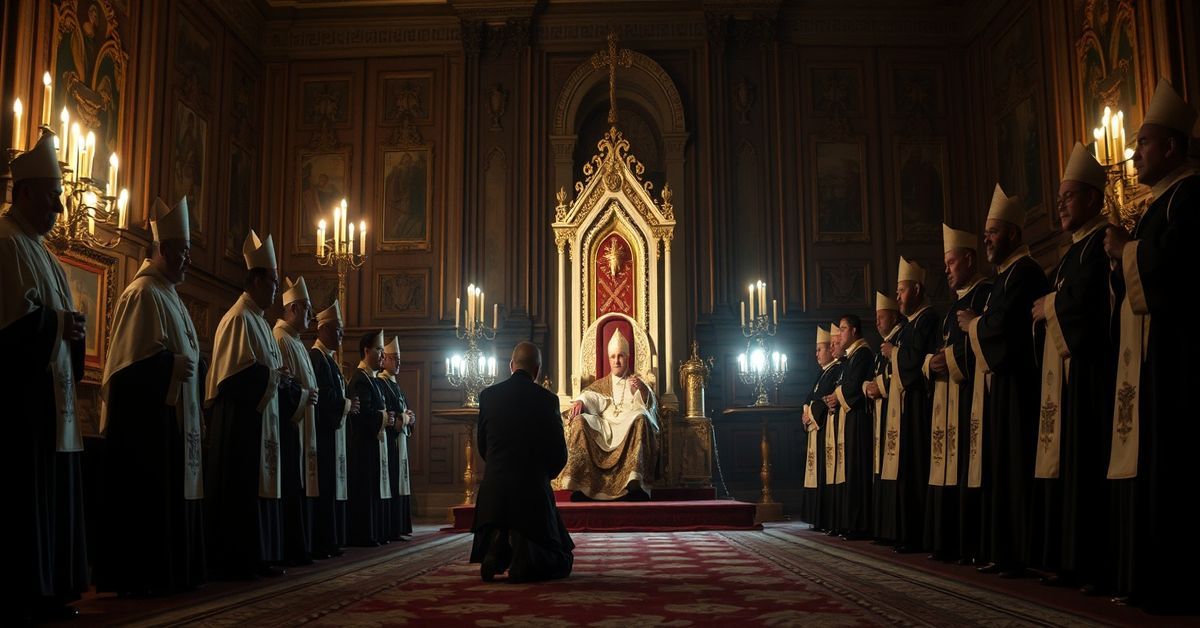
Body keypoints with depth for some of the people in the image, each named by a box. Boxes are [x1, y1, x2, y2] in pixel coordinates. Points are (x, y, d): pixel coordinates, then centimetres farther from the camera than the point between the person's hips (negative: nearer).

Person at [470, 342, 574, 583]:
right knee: (561, 562, 15)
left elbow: (481, 443, 11)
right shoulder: (546, 399, -6)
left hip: (494, 484, 3)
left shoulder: (488, 395, 2)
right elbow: (559, 452, -1)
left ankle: (495, 551, 2)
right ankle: (523, 561, -16)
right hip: (533, 486, -3)